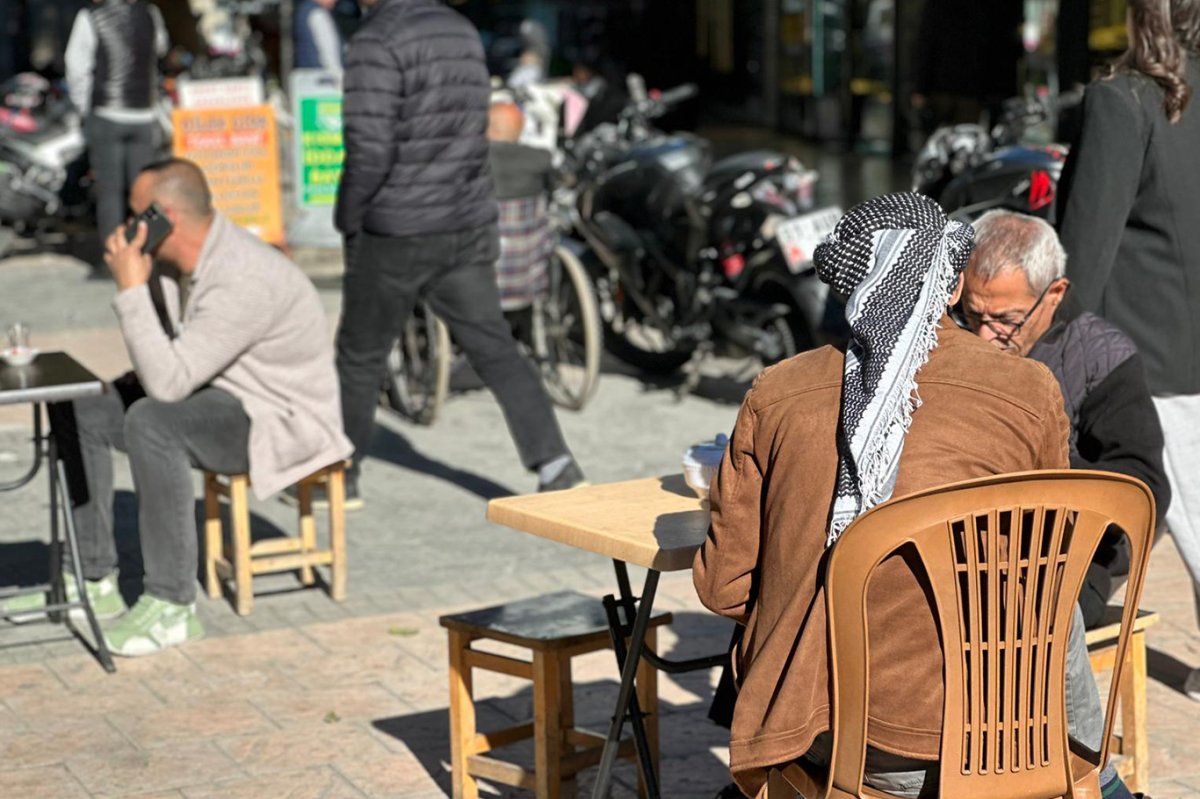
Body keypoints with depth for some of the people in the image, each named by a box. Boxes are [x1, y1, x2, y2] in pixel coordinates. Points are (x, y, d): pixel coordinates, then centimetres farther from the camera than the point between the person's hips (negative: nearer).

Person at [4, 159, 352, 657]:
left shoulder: (244, 280, -28)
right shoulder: (208, 255, 2)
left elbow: (168, 381, -32)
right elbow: (174, 363, 11)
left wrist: (132, 289, -28)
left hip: (281, 420, -10)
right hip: (223, 397, 10)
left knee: (151, 422, -35)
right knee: (78, 409, 2)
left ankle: (172, 605, -26)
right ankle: (94, 580, 7)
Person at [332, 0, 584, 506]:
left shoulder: (376, 41, -16)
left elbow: (370, 148, -21)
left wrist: (347, 217, -6)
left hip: (397, 234, -6)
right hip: (469, 226, 6)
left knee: (360, 356, 11)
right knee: (494, 350, 6)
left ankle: (340, 475, 25)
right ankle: (556, 467, -4)